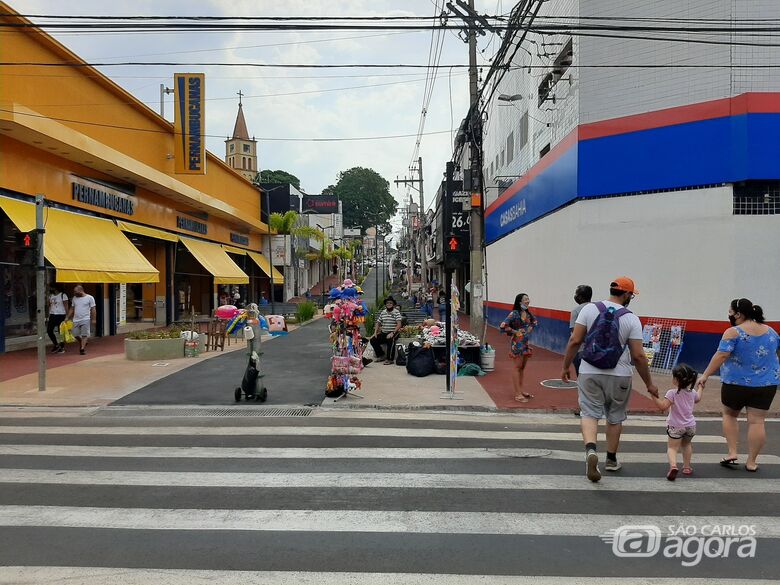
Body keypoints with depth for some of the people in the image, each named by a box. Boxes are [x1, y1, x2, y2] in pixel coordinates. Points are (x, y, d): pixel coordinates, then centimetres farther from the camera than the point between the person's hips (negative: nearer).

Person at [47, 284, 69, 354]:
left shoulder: (63, 295, -6)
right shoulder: (50, 296, 12)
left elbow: (66, 306, -7)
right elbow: (49, 306, 14)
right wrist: (49, 316, 9)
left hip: (61, 315, -6)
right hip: (52, 315, 6)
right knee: (49, 330, -1)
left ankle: (62, 347, 11)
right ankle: (56, 345, 15)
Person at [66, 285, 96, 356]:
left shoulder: (90, 298, -3)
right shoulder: (74, 298, 11)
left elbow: (93, 309, -5)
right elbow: (72, 309, 17)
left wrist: (93, 319, -10)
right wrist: (68, 317, 11)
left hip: (85, 319, -5)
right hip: (76, 320, 5)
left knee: (84, 335, -7)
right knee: (75, 335, 4)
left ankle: (82, 348, -5)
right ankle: (83, 343, 28)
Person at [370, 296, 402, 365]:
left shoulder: (396, 312, -5)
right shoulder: (383, 312, 12)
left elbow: (399, 324, -15)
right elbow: (378, 323, 15)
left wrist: (392, 333, -26)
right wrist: (375, 332, 1)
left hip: (393, 333, -6)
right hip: (383, 333, 6)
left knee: (390, 340, -36)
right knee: (373, 340, -11)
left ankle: (389, 359, -23)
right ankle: (381, 355, 9)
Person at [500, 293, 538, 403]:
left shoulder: (528, 313, 7)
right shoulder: (514, 313, -15)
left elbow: (534, 321, 29)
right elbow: (502, 326, -22)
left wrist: (530, 329, 11)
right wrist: (514, 331, -13)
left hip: (526, 342, 7)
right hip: (518, 343, -7)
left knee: (522, 367, 14)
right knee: (517, 367, -3)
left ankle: (520, 390, 25)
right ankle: (517, 394, 0)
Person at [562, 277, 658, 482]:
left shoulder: (589, 309, -3)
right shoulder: (631, 319, -6)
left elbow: (574, 341, -6)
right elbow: (638, 355, -7)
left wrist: (566, 366, 6)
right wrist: (649, 384, 5)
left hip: (589, 373, 0)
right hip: (619, 376, 0)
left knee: (589, 413, 3)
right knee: (615, 417, 16)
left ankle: (590, 449, -23)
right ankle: (611, 460, 29)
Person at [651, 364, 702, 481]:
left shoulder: (672, 393, -21)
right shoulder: (692, 392, 0)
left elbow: (663, 406, -29)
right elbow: (698, 398, 25)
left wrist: (654, 395, -27)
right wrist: (700, 387, 41)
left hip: (676, 426, -6)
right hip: (691, 426, 6)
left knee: (672, 447, -1)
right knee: (686, 444, 28)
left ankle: (673, 465, -26)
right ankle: (687, 467, 35)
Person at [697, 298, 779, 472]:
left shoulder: (733, 332, -12)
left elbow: (721, 355, -20)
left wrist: (705, 375, -19)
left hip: (737, 383, -4)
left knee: (729, 414, 17)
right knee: (757, 421, 5)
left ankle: (732, 452, 10)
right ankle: (751, 462, 7)